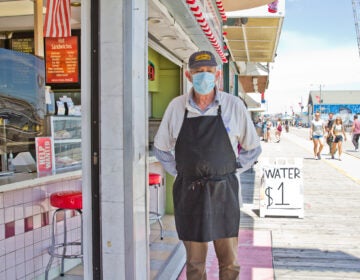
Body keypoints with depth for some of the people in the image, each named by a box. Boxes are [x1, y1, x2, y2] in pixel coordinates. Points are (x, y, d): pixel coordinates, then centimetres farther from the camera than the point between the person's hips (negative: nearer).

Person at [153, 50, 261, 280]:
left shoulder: (234, 105, -2)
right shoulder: (176, 106, 1)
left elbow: (253, 148, 8)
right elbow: (161, 148, 13)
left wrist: (231, 171, 3)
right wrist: (181, 173, 5)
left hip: (224, 191, 0)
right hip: (189, 192, 1)